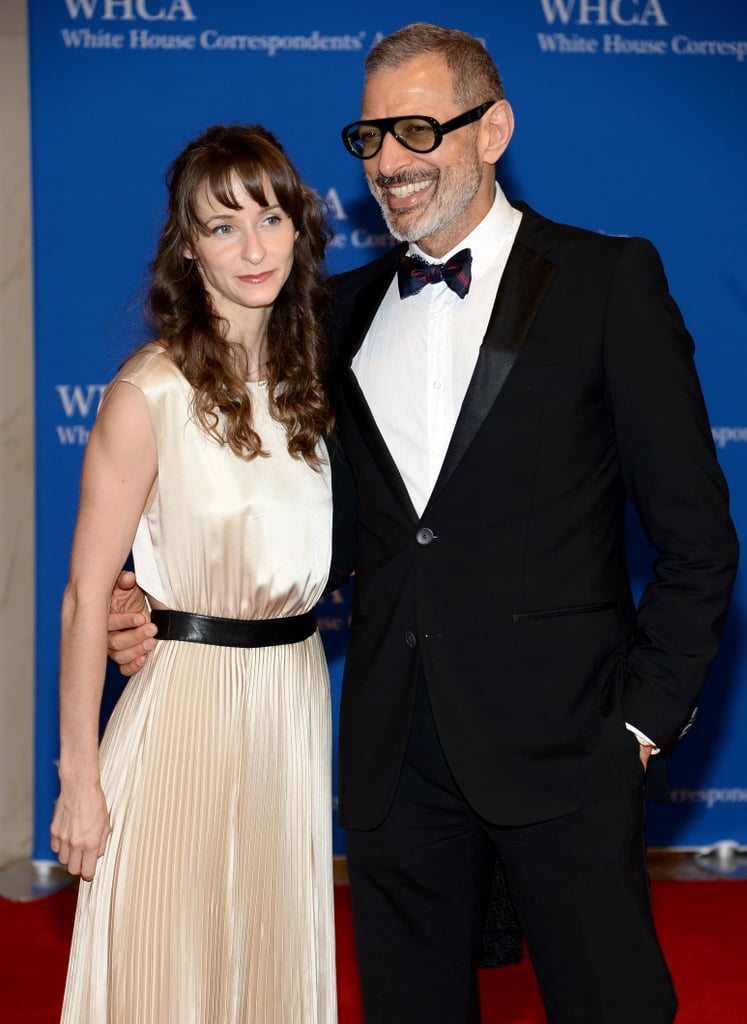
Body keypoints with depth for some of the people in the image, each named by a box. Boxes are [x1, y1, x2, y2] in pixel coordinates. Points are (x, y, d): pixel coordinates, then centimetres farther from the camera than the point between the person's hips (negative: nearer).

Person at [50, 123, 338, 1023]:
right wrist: (79, 778, -14)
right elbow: (85, 598, -14)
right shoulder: (151, 393, -15)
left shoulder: (308, 371, 5)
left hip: (297, 694, 6)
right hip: (191, 702, -6)